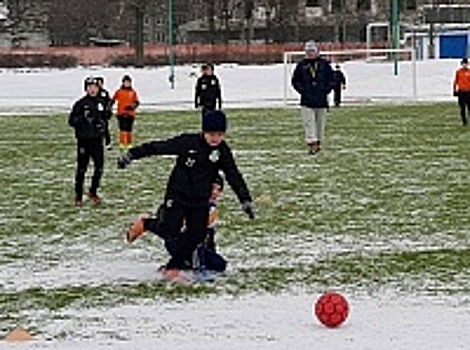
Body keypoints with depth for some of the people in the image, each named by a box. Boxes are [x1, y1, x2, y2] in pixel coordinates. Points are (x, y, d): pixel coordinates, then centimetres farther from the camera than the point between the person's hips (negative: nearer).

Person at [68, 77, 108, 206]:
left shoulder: (101, 103, 9)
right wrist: (84, 119, -22)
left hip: (97, 140, 4)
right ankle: (78, 195, 12)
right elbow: (72, 121, -6)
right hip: (84, 140, -4)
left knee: (99, 167, 1)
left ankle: (93, 191, 20)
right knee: (82, 168, 0)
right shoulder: (80, 104, -5)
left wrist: (103, 123, 1)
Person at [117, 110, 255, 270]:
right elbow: (158, 147, -11)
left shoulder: (223, 152, -4)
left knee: (197, 235, -5)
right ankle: (145, 224, 22)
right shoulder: (188, 142, -16)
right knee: (170, 232, -9)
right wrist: (131, 155, -11)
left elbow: (234, 177, 4)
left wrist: (246, 200, 1)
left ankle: (173, 267, 8)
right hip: (177, 196, -4)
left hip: (200, 201, 4)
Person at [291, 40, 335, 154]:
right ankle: (311, 143, -14)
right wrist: (303, 91, -5)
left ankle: (318, 142, 23)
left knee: (320, 122, 10)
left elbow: (331, 80, 7)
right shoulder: (301, 65, 3)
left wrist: (325, 91, -5)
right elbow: (295, 81, 8)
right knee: (309, 122, -10)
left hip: (321, 100, 1)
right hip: (307, 100, -1)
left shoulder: (324, 64, 3)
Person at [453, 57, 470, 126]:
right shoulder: (458, 72, 4)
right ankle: (464, 121, 8)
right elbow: (456, 81, 8)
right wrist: (455, 90, 6)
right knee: (462, 108, 2)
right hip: (461, 92, 1)